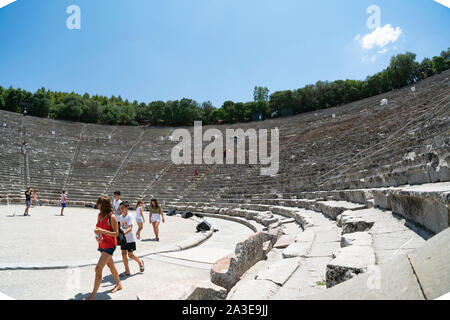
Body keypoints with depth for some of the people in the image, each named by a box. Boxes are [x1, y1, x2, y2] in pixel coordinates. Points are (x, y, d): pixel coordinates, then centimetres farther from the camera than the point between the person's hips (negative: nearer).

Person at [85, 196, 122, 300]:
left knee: (98, 268, -12)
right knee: (111, 265, 22)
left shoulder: (112, 217, -19)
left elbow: (116, 233, -18)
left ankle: (93, 295, -1)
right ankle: (118, 284, 42)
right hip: (102, 244, 8)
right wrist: (97, 233, -3)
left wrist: (103, 231, -29)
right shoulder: (100, 215, 3)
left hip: (110, 245, -8)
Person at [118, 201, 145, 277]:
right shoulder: (120, 217, 3)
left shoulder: (130, 217, -17)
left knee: (130, 255, 0)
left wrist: (123, 233, -42)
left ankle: (140, 262, 28)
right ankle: (127, 271, 14)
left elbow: (130, 228, -27)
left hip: (130, 239, -6)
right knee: (123, 254, 3)